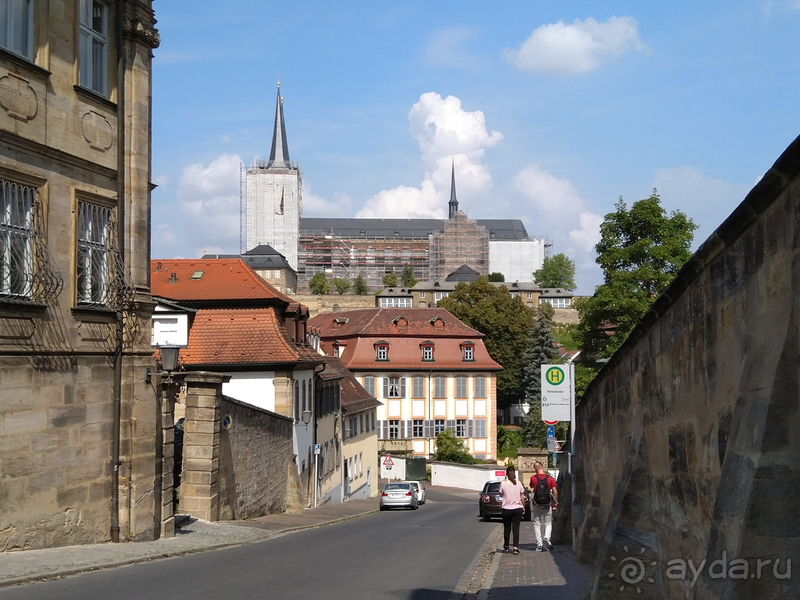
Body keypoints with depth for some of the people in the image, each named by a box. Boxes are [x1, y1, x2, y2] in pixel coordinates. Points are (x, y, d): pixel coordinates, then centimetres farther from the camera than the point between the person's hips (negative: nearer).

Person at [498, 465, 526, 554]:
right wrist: (523, 507, 15)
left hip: (506, 509, -1)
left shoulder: (503, 484, -8)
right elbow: (522, 497, 1)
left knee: (507, 528, 14)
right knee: (516, 528, 1)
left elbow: (501, 495, 7)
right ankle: (516, 547, -8)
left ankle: (506, 546, 28)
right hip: (517, 508, 1)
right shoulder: (519, 483, -3)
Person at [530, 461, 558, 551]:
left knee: (537, 524, 7)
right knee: (548, 523, 12)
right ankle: (546, 538, -13)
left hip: (536, 504, 0)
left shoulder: (533, 478, -5)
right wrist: (555, 502, 8)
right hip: (547, 504, 0)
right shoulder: (550, 478, -4)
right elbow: (555, 492, -3)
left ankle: (539, 545, 2)